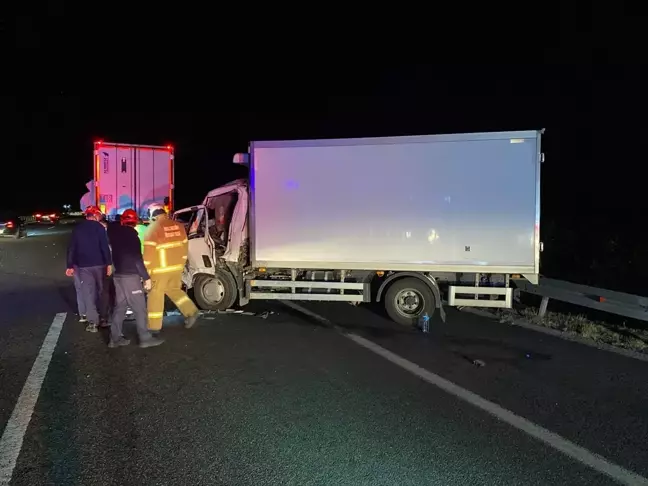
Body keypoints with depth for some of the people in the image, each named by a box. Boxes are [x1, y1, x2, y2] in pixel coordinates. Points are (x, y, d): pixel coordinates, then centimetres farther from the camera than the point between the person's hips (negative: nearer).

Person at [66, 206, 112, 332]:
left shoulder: (77, 228, 9)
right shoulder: (99, 227, -5)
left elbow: (71, 248, 8)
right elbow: (105, 247, -13)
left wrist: (70, 266, 11)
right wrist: (109, 263, -13)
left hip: (83, 265, 3)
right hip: (98, 264, -3)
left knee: (87, 293, 4)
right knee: (102, 290, 11)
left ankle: (92, 322, 1)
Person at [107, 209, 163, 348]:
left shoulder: (116, 234, 7)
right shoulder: (132, 236, -15)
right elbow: (137, 259, -18)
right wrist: (146, 277, -16)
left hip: (118, 274, 8)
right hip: (130, 276, -8)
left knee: (119, 306, 13)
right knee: (140, 308, -1)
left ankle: (115, 338, 16)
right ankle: (145, 338, 2)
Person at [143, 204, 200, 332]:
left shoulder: (154, 228, -10)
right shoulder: (178, 226, 7)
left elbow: (148, 252, -14)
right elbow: (184, 246, 13)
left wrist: (146, 271, -8)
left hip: (161, 269, -6)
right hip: (177, 267, 6)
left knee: (156, 295, 4)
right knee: (174, 290, 23)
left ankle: (154, 326, 10)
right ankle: (191, 312, 14)